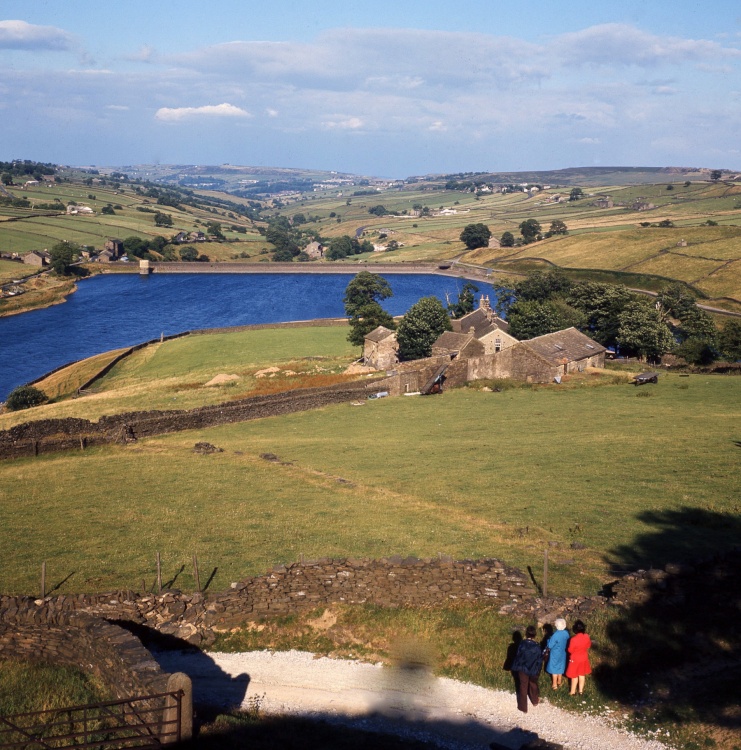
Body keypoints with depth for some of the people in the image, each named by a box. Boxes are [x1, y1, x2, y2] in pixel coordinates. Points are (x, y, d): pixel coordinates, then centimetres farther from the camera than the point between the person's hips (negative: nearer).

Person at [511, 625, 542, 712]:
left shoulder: (522, 644, -18)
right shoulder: (537, 646, -17)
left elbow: (518, 656, -9)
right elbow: (540, 660, -7)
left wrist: (516, 668, 5)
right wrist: (538, 670, 8)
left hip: (523, 669, -1)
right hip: (534, 670, 1)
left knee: (523, 687, 12)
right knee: (533, 685, 27)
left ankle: (523, 708, 19)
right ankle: (535, 701, 48)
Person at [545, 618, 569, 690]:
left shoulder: (555, 635, -32)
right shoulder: (566, 633, -15)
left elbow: (549, 646, -23)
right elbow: (567, 642, 2)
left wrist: (549, 640, -4)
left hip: (555, 654, -5)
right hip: (563, 653, 5)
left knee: (554, 668, 12)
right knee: (560, 667, 23)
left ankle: (554, 684, 23)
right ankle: (559, 682, 39)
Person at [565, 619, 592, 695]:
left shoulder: (573, 639, -30)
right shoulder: (587, 637, -16)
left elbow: (570, 650, -19)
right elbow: (588, 646, 2)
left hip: (575, 659, -4)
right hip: (584, 658, 4)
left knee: (574, 676, 13)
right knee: (582, 674, 20)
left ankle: (573, 691, 26)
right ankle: (581, 690, 32)